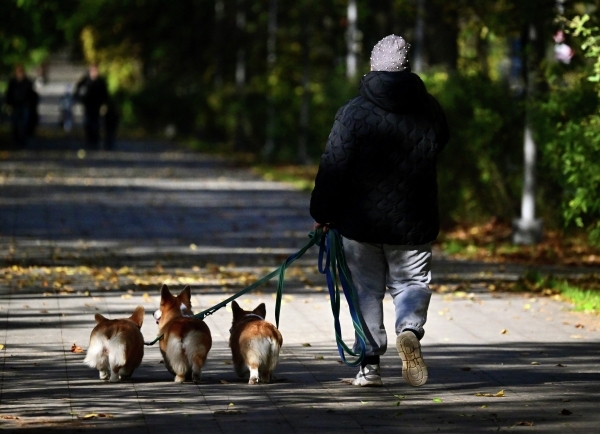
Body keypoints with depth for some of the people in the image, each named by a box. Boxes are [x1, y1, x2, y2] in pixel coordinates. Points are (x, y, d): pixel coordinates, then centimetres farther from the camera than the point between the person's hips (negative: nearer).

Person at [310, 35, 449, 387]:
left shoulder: (354, 113, -10)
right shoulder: (430, 110, -2)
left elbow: (334, 168, -10)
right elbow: (441, 145, 15)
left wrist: (322, 213, -1)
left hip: (362, 220, -1)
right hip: (413, 222, 1)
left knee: (367, 289, 10)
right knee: (413, 283, 13)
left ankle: (369, 364, 7)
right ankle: (410, 329, -17)